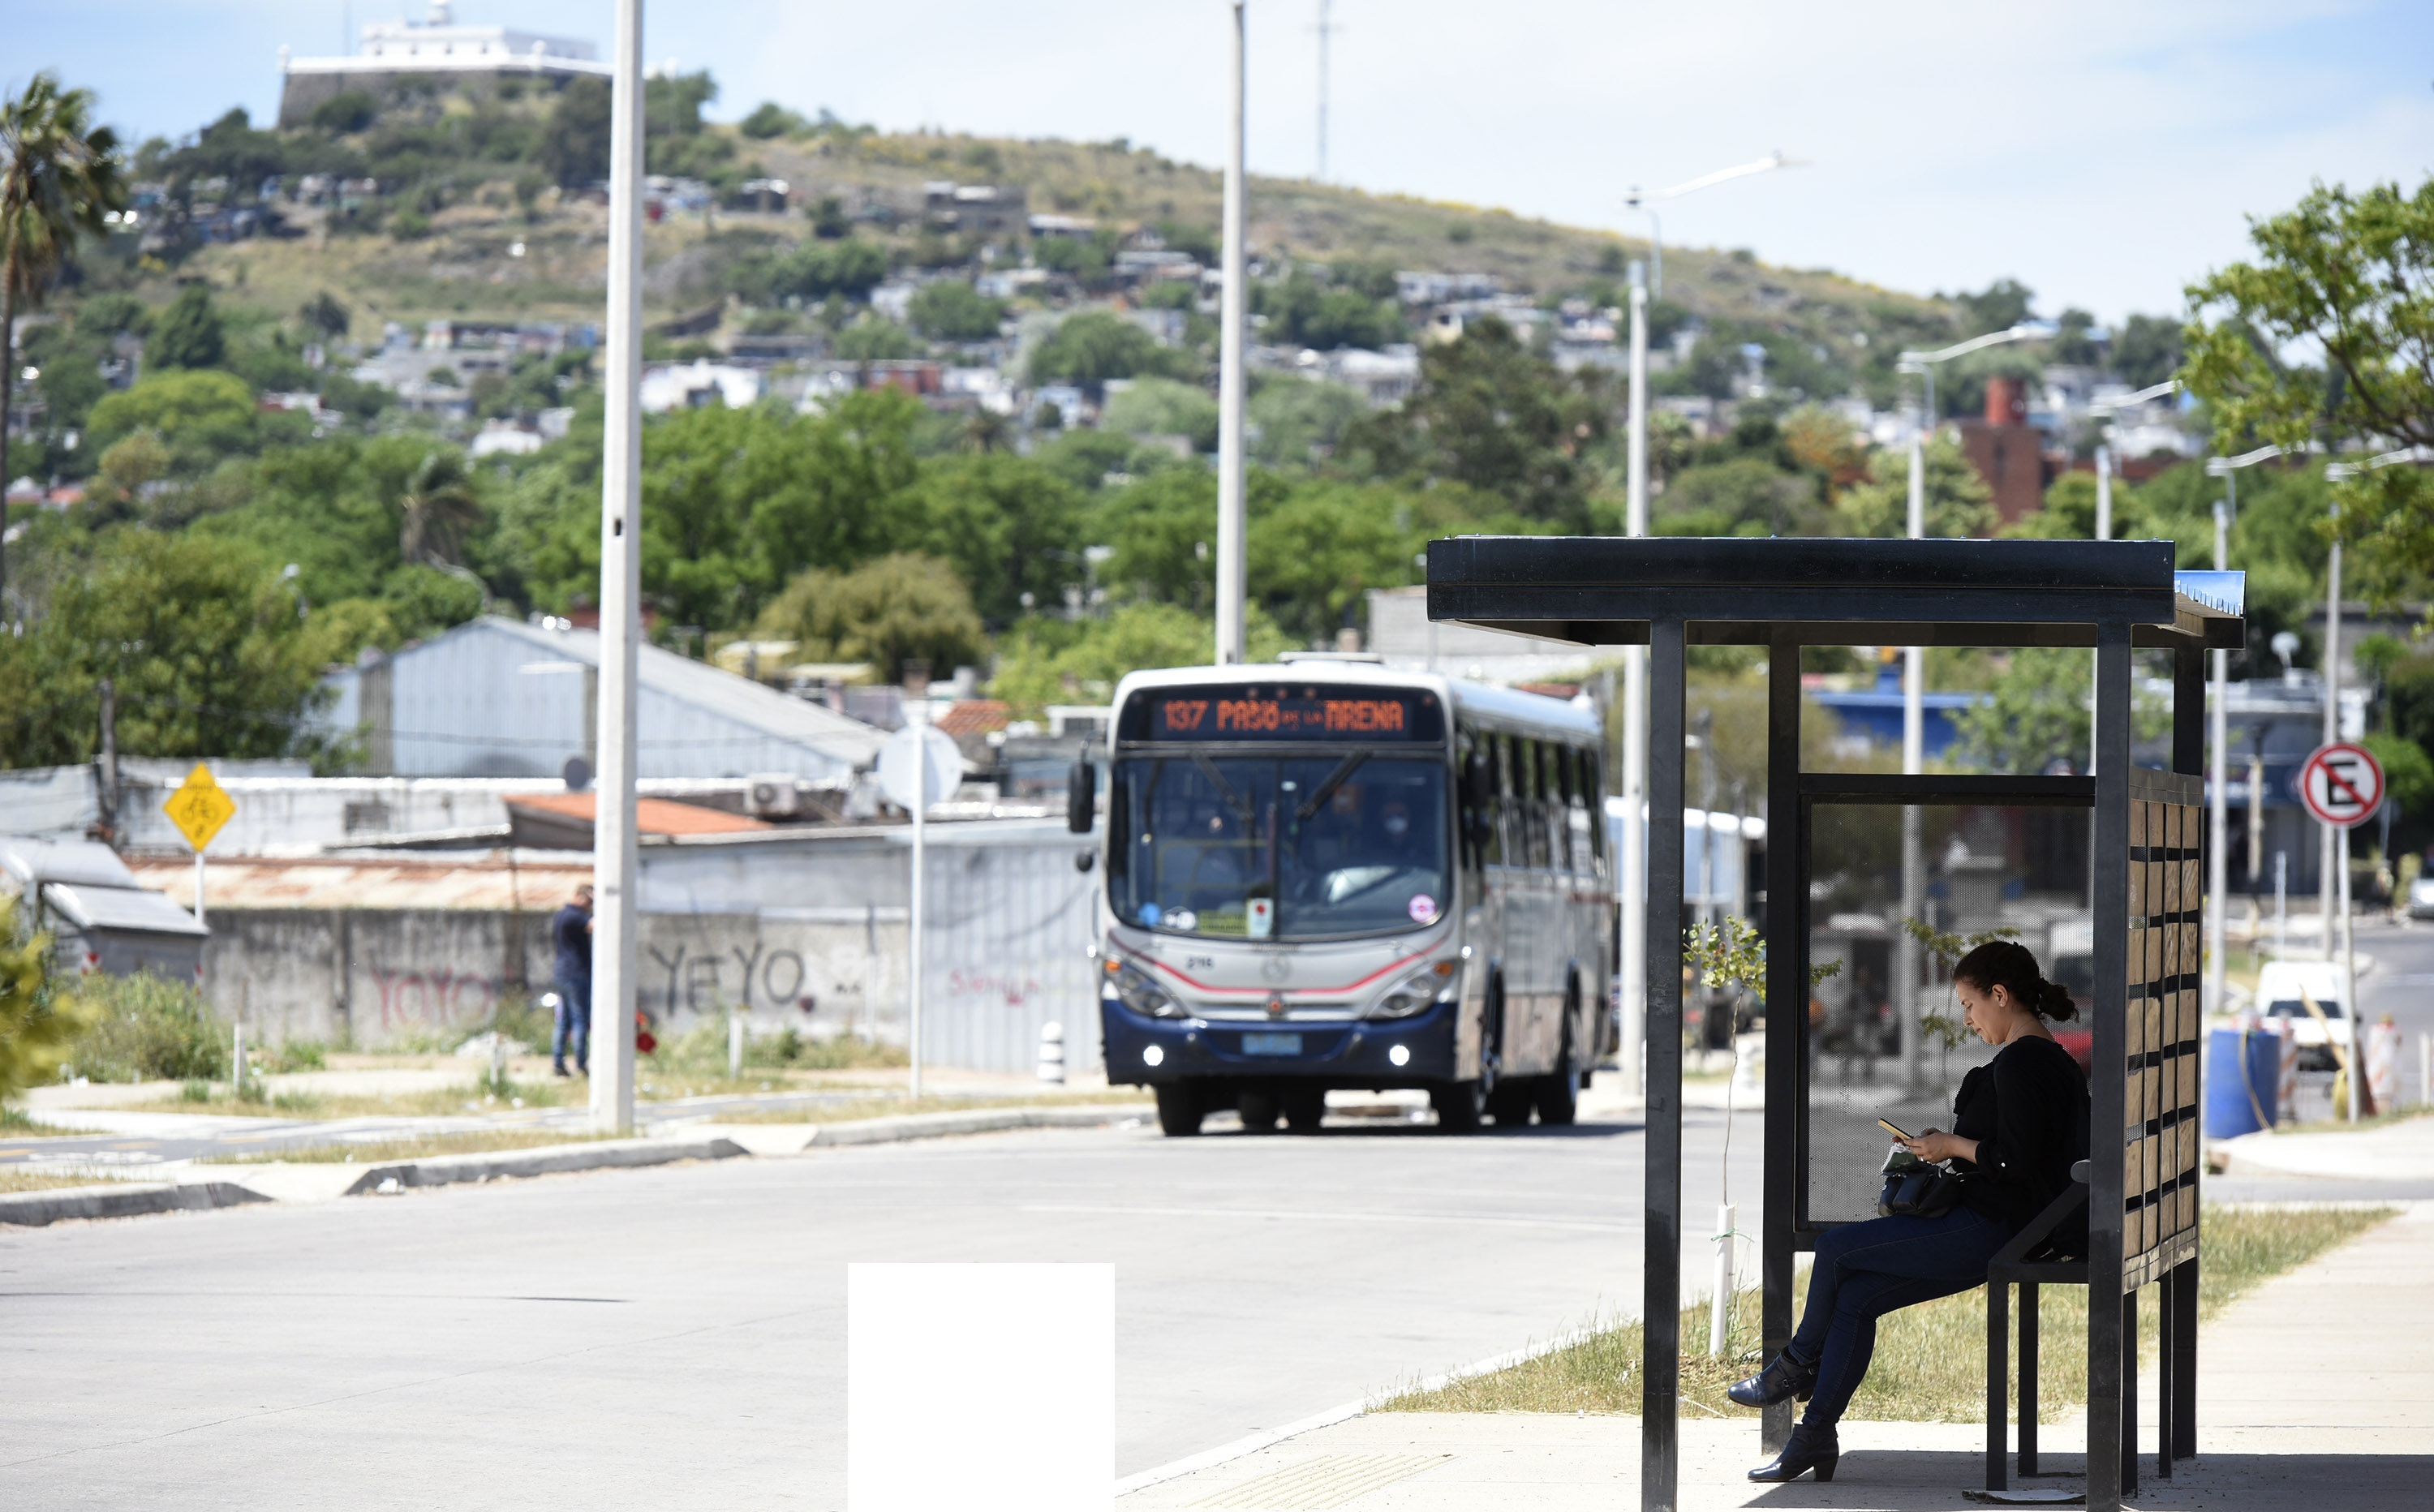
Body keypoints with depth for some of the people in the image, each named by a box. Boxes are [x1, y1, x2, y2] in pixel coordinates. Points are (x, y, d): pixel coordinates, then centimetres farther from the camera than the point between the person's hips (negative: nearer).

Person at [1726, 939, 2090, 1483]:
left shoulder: (2020, 1062, -17)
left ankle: (1798, 1364, 18)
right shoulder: (2053, 1060, 15)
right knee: (1854, 1298, 5)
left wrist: (1952, 1145, -10)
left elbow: (2016, 1159, -25)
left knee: (1836, 1248, -3)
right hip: (2002, 1230, 10)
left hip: (1990, 1230, -10)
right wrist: (1955, 1146, 13)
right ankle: (1815, 1434, 4)